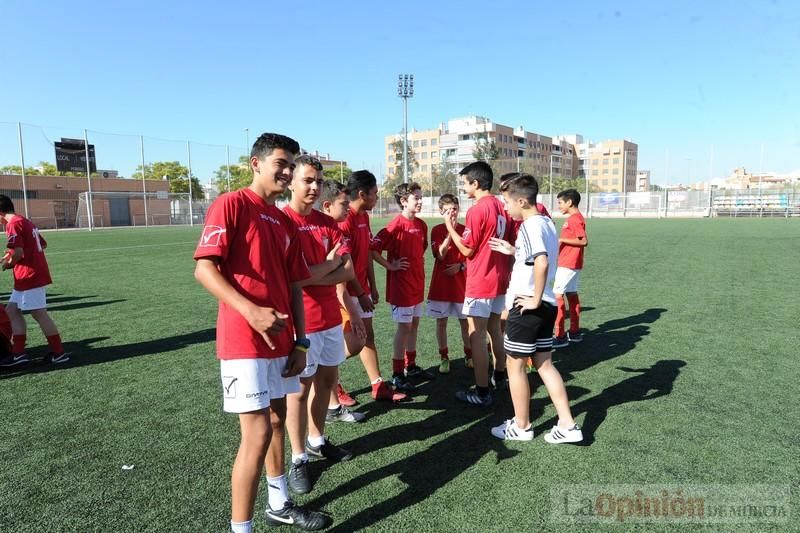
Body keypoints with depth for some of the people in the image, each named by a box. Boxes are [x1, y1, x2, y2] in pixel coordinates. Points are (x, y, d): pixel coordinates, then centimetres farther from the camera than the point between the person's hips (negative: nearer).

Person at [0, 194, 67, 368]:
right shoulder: (26, 222, 15)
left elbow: (18, 252, -23)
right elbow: (42, 244, 21)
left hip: (29, 276, -10)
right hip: (37, 274, 10)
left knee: (39, 314, -4)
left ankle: (59, 353, 2)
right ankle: (18, 353, 13)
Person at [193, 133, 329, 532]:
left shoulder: (286, 222, 13)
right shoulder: (230, 205, -9)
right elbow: (204, 269, -16)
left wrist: (300, 341, 8)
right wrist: (250, 311, -27)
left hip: (280, 341, 8)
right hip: (244, 342, -8)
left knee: (278, 422, 19)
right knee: (258, 434, -6)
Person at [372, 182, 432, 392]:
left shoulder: (421, 225, 7)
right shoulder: (396, 225, -17)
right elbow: (373, 249, -21)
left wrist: (420, 265, 13)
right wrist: (390, 266, -16)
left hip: (417, 284, 7)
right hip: (401, 285, -7)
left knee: (414, 324, 15)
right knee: (404, 327, -1)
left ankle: (411, 366, 29)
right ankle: (397, 374, 10)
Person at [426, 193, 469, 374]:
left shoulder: (466, 230, 0)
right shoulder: (437, 230, -2)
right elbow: (440, 255, -15)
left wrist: (461, 266, -13)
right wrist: (450, 231, -22)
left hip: (462, 283, 1)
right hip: (441, 284, 0)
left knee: (465, 321, 7)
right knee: (441, 322, 6)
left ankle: (469, 356, 24)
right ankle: (444, 358, 19)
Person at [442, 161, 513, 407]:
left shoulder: (477, 210, -17)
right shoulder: (502, 207, 7)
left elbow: (467, 250, -14)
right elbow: (511, 244, 13)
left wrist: (450, 227, -5)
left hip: (480, 283, -8)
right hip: (500, 279, 8)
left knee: (477, 335, -1)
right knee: (494, 329, 21)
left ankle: (481, 392, 4)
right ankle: (500, 376, 36)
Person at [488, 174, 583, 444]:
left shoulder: (529, 226, -18)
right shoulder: (547, 223, 10)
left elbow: (542, 263, -33)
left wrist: (535, 299, -23)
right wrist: (513, 251, 16)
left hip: (527, 307, -9)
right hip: (547, 305, 9)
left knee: (515, 366, 7)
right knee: (544, 364, 15)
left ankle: (521, 426, 20)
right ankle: (567, 425, 17)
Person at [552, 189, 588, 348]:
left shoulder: (575, 219, -15)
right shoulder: (574, 218, 14)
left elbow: (584, 241, -21)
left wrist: (561, 240, -19)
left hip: (568, 265, -10)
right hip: (572, 264, 10)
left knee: (557, 295, -9)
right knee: (571, 294, 14)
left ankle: (560, 336, -7)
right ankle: (575, 332, 23)